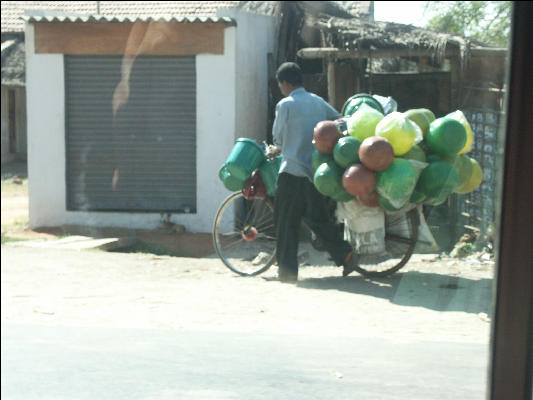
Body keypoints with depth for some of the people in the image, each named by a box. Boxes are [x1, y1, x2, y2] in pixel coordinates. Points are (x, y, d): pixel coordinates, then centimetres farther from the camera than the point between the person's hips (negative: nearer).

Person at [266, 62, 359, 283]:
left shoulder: (285, 104, -7)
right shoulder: (318, 101, 9)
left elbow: (278, 137, 2)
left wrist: (275, 150, 24)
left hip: (293, 170, -6)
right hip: (316, 171, 6)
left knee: (286, 222, 3)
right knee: (318, 218, 13)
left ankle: (287, 270, 6)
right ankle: (345, 254, 0)